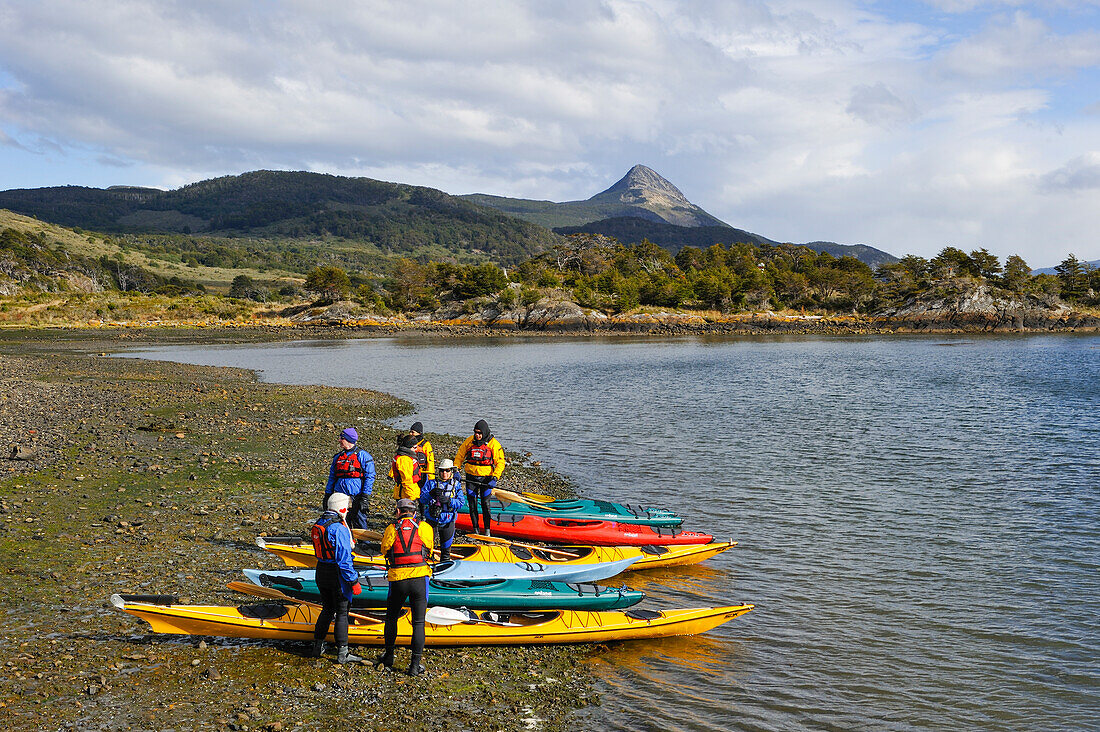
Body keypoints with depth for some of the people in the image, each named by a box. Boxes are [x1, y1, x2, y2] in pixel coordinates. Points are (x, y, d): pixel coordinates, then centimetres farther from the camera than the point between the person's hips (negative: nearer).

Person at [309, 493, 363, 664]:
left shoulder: (319, 524, 6)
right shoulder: (339, 529, -21)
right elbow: (344, 559, -23)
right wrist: (354, 581, -17)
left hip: (321, 571, 8)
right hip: (337, 575, -8)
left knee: (327, 610, 21)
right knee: (342, 613, 1)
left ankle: (317, 647, 26)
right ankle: (342, 653, 5)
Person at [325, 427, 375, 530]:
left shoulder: (362, 456, -4)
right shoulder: (338, 457, 14)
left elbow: (369, 477, -7)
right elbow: (332, 478, 20)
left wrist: (364, 498, -13)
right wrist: (327, 495, 14)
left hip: (356, 497, -5)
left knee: (359, 525, -5)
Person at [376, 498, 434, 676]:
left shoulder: (391, 529, 2)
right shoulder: (424, 527, 3)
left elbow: (384, 550, 14)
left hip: (397, 579, 0)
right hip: (419, 577, 0)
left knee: (391, 618, 21)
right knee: (418, 623, 6)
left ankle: (388, 658, 30)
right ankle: (415, 664, 6)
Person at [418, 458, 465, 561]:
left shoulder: (456, 485, 3)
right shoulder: (431, 483, 2)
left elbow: (461, 503, -6)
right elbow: (422, 499, -6)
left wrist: (448, 500, -22)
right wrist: (431, 494, -25)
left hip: (448, 522, 1)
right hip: (432, 520, -1)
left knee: (446, 548, 11)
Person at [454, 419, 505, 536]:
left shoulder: (493, 444, -7)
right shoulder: (470, 441, 2)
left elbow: (500, 462, -6)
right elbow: (459, 456, 12)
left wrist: (495, 478, -16)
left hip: (486, 478, -3)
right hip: (471, 477, 3)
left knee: (485, 503, -7)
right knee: (472, 503, 3)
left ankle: (487, 530, 3)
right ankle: (475, 530, 14)